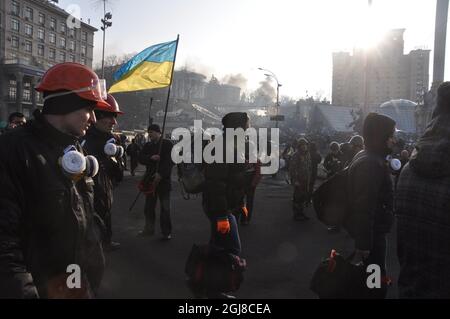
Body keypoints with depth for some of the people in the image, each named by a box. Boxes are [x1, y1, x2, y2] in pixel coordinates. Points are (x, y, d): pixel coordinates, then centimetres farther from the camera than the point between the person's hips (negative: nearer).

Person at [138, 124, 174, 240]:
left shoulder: (167, 144, -4)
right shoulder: (147, 146, 13)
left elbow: (170, 161, -13)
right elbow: (141, 158, 3)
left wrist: (161, 174, -22)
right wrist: (151, 158, -16)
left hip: (163, 180, -5)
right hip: (150, 179, 5)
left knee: (165, 208, -2)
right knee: (148, 207, 12)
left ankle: (166, 232, 7)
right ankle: (149, 229, 27)